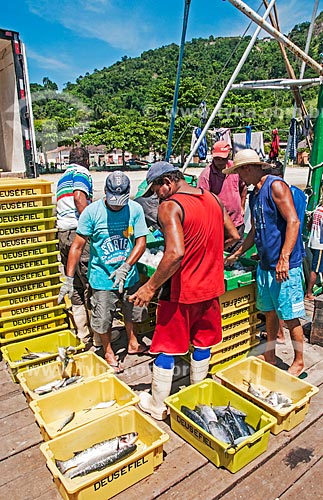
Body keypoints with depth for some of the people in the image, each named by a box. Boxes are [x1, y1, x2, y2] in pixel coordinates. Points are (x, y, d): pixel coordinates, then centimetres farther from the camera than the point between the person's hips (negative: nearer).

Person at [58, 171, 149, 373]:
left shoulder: (135, 209, -11)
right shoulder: (92, 212, -16)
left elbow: (141, 242, -10)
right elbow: (77, 246, -12)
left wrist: (125, 267, -22)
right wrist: (69, 279, -14)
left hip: (129, 275, 3)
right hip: (102, 277, -3)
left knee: (132, 311, 21)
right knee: (103, 319, 6)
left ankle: (133, 343, 48)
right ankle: (108, 351, 34)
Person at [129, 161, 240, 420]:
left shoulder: (170, 207, -18)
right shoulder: (213, 199, 3)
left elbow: (176, 253, -30)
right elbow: (234, 236, 10)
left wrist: (150, 287, -22)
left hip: (182, 291, -6)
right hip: (211, 286, 7)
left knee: (166, 349, 10)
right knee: (202, 344, 21)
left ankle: (158, 406, 26)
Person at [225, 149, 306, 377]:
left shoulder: (276, 186, -12)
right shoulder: (254, 194, 15)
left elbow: (293, 222, -19)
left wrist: (284, 259, -25)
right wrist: (237, 254, 24)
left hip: (285, 266, -9)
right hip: (265, 264, 9)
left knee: (290, 316, 2)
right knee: (269, 312, 17)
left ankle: (299, 361, 21)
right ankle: (270, 357, 31)